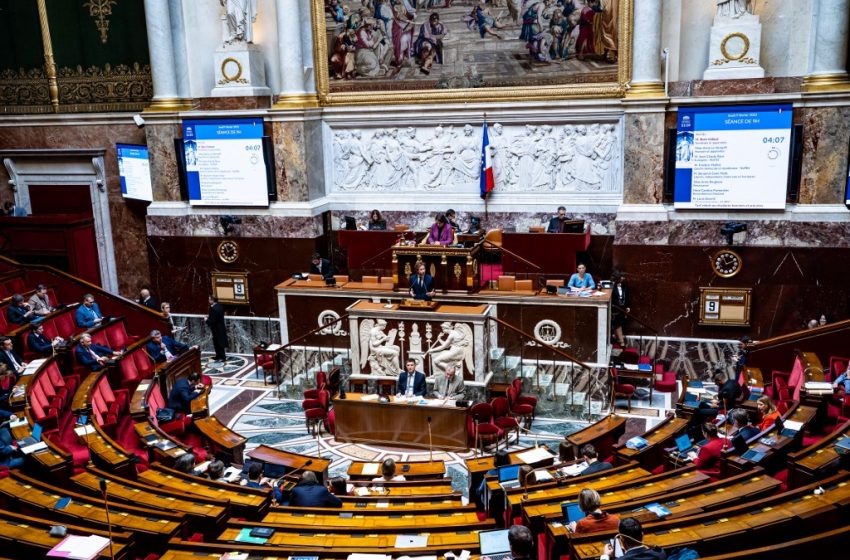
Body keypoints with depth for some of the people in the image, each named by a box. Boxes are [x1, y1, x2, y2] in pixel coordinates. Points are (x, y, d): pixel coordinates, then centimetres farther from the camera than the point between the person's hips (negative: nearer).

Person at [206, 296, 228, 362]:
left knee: (219, 343, 1)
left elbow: (212, 320, -26)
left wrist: (207, 320, -8)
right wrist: (209, 316, 10)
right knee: (216, 343, 21)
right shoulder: (220, 306, 3)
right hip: (220, 327, 10)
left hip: (217, 329, -10)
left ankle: (223, 357, 9)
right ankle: (218, 356, 32)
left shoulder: (214, 309, -27)